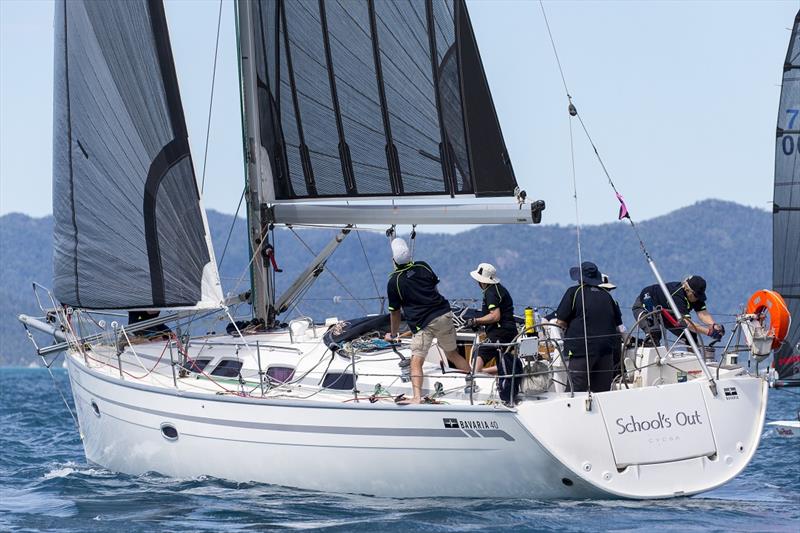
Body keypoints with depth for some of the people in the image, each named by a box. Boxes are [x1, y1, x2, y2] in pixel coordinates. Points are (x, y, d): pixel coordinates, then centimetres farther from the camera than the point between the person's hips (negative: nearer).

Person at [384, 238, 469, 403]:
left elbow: (395, 312, 4)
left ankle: (417, 397, -27)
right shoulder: (423, 266, 6)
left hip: (423, 323, -5)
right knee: (453, 354, 22)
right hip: (444, 315, 5)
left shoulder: (394, 282, -5)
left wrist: (393, 334, 19)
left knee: (416, 361, -9)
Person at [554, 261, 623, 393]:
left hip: (580, 349, -4)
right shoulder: (606, 295, 12)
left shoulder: (574, 292, -1)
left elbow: (560, 322, -5)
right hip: (606, 350, 4)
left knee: (578, 392, -2)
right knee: (603, 393, 8)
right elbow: (618, 326, 15)